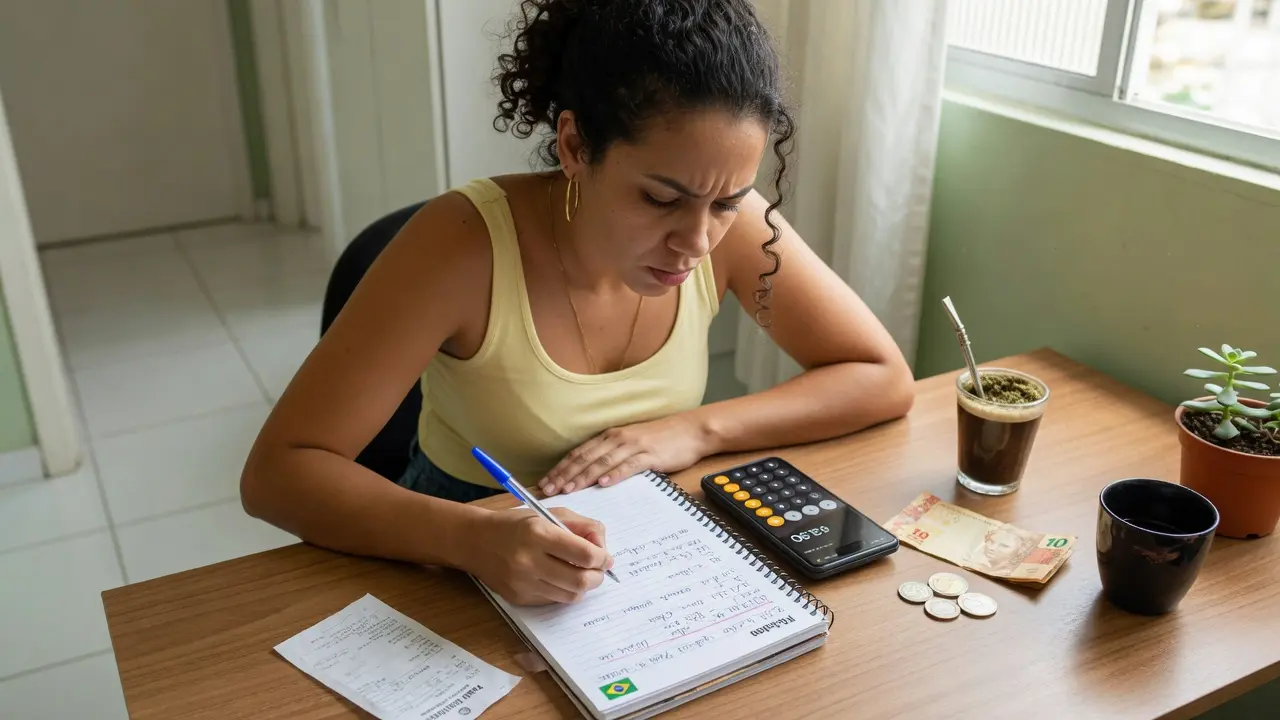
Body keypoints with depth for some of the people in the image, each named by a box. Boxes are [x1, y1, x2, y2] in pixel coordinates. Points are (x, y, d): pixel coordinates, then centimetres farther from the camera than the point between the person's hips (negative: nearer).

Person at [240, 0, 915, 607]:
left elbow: (884, 378, -8)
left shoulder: (732, 225, -15)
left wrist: (697, 430, -20)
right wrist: (474, 538, -38)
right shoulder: (465, 244, -24)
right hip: (471, 572, -2)